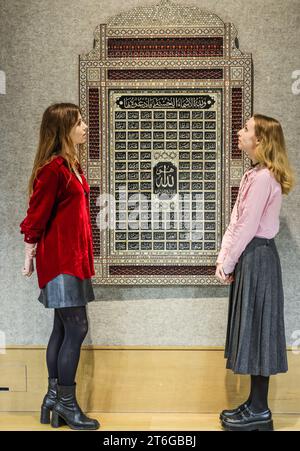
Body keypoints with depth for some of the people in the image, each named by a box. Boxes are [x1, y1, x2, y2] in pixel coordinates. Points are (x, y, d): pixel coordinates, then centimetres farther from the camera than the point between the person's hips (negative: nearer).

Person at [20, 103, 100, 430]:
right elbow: (35, 218, -13)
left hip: (72, 257, 9)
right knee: (76, 328, -6)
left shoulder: (71, 165, 13)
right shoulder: (52, 168, -16)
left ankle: (53, 397, 22)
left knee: (63, 328, 12)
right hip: (59, 259, -9)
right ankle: (66, 402, 7)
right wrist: (29, 260, -6)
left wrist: (79, 258, 17)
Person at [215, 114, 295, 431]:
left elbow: (247, 227, -18)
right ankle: (254, 405, 23)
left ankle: (259, 411, 10)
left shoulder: (263, 177, -16)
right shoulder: (254, 175, 15)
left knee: (256, 329, -2)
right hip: (248, 258, 10)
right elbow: (235, 223, 12)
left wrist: (227, 264, -11)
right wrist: (223, 259, 5)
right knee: (250, 330, 13)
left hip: (257, 259, -10)